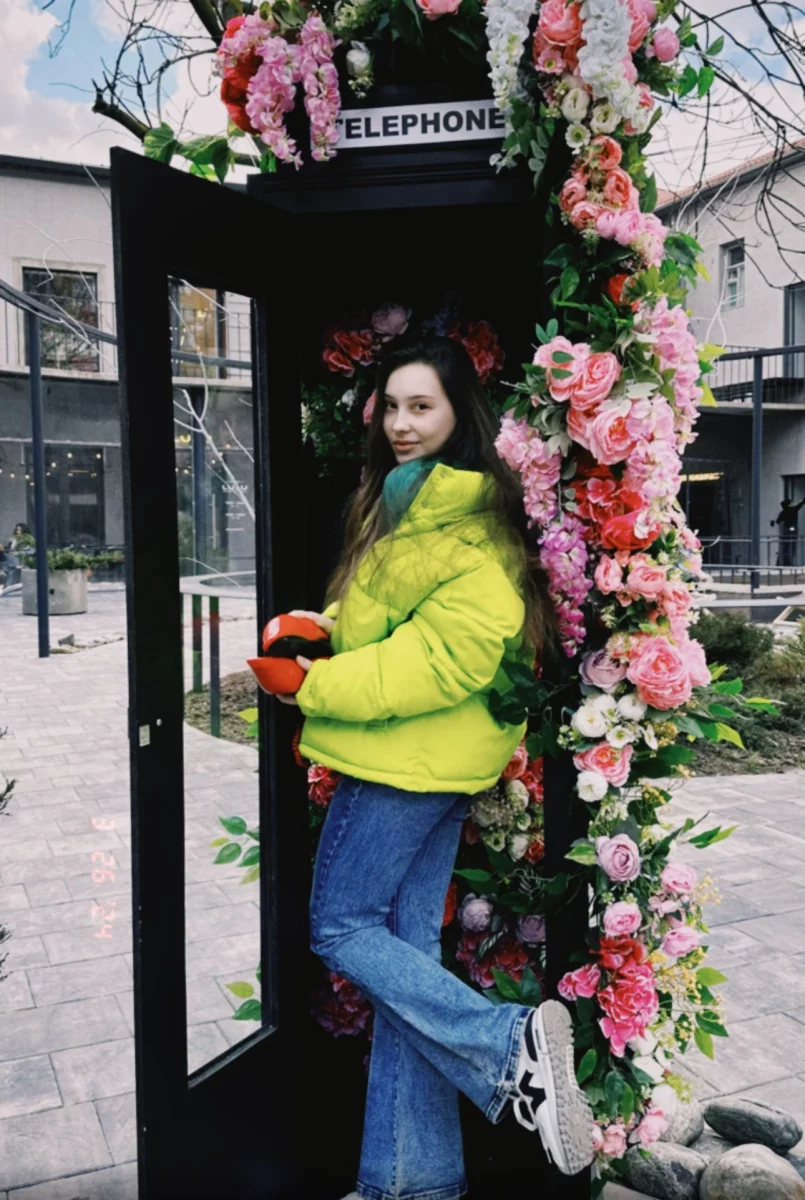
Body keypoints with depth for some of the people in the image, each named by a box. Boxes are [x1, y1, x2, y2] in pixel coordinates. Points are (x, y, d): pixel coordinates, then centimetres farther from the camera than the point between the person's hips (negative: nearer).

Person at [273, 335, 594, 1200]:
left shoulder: (460, 517, -15)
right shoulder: (408, 494, 16)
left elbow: (456, 652, -23)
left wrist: (317, 687, -18)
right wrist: (330, 626, 8)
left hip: (413, 754, -10)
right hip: (421, 755, 10)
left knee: (339, 926, 2)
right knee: (403, 944, 12)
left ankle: (508, 1047, 1)